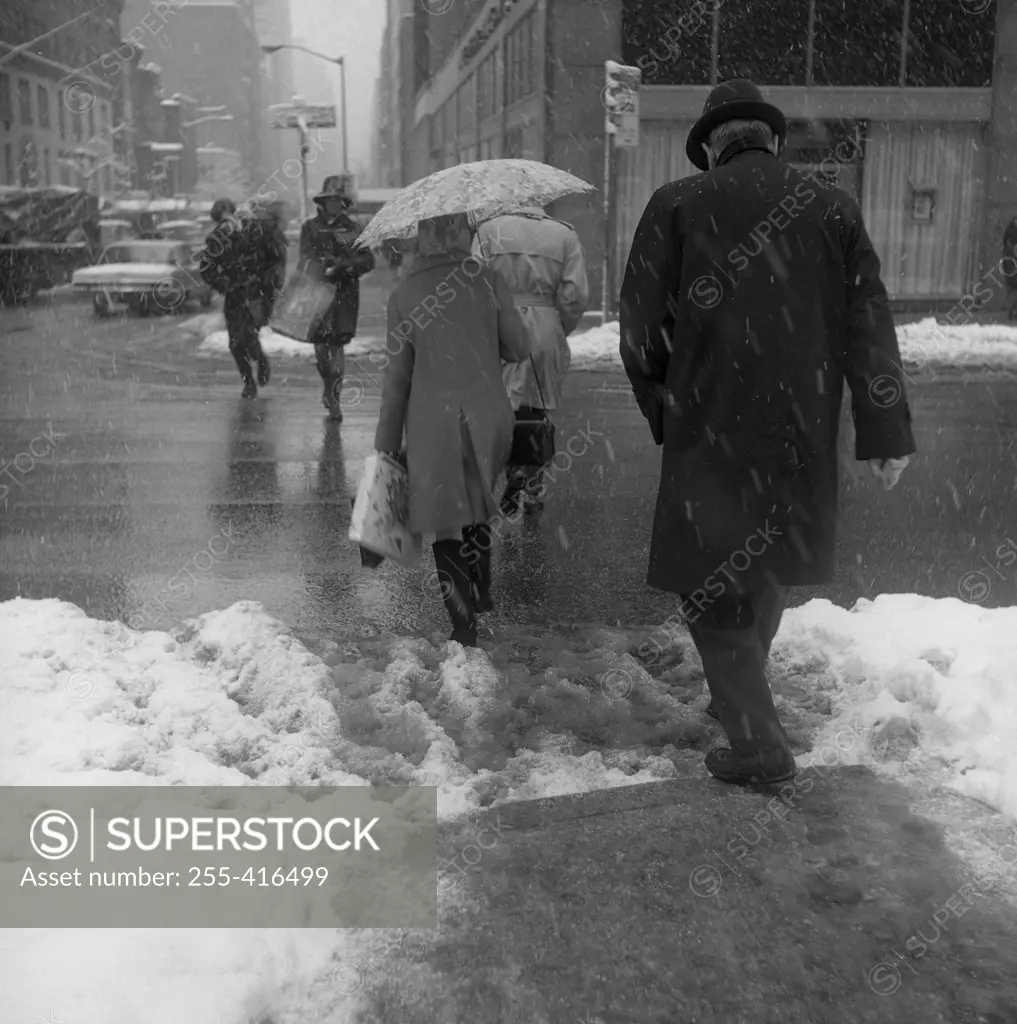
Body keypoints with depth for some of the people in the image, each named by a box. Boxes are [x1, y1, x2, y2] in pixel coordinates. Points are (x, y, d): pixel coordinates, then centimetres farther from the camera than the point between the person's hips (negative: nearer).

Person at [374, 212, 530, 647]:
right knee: (477, 506, 23)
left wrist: (387, 443, 5)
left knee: (445, 519, 6)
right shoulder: (487, 280, -5)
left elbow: (397, 375, -2)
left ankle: (465, 627, 6)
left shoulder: (404, 293, -4)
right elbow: (519, 349, 0)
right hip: (487, 412, 2)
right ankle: (481, 594, 37)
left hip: (433, 419, -2)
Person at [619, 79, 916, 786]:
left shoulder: (676, 206, -3)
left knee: (713, 585, 6)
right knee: (769, 567, 23)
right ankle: (743, 694, 39)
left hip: (711, 431, -4)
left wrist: (660, 407, 12)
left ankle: (759, 743, 3)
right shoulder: (834, 210, 6)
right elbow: (870, 325, 2)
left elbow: (640, 326, -3)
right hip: (804, 435, 4)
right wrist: (887, 430, 3)